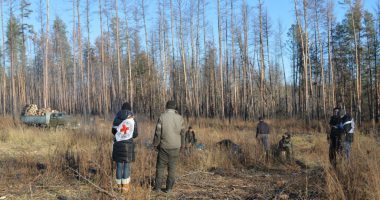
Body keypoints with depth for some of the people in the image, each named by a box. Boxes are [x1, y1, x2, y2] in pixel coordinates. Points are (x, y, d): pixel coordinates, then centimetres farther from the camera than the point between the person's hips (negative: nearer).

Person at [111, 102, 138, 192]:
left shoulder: (117, 119, 1)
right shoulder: (132, 119, -4)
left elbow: (113, 131, 11)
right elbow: (135, 134, -1)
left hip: (118, 144, 2)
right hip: (128, 144, -2)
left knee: (119, 166, 9)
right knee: (127, 166, 4)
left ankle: (119, 186, 13)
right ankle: (125, 187, 4)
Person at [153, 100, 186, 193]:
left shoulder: (162, 117, -7)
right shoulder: (179, 118, 0)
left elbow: (158, 132, -7)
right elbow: (182, 133, 4)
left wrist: (155, 144, 4)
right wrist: (182, 145, 16)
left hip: (164, 147, -2)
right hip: (175, 147, 2)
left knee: (160, 166, 7)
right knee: (172, 167, 7)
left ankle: (158, 187, 8)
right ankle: (169, 188, 7)